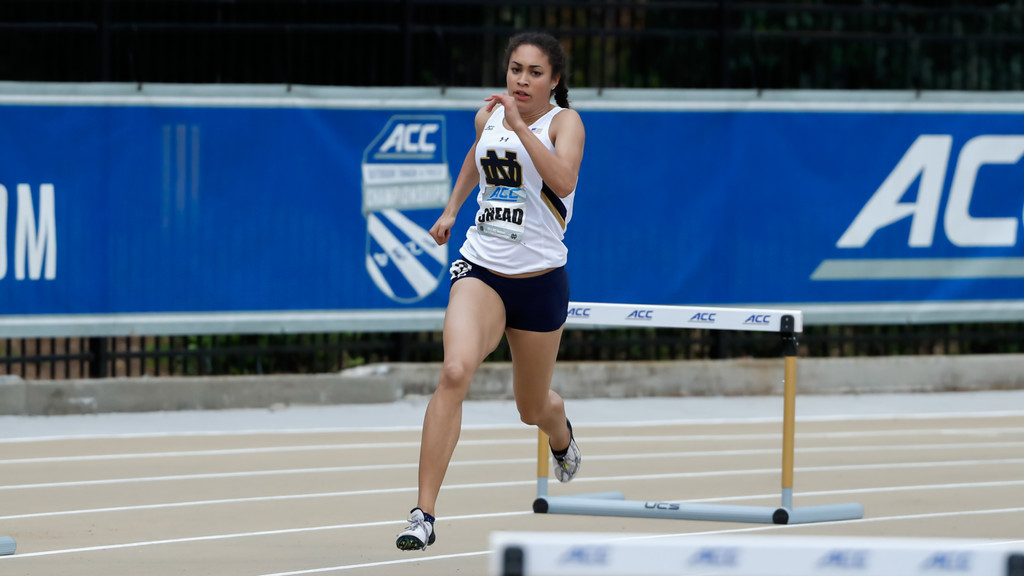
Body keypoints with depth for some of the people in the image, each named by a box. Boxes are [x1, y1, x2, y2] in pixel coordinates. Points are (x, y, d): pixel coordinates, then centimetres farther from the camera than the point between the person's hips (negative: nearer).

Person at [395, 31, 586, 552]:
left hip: (540, 278, -2)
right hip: (481, 268, 2)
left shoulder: (564, 122, -8)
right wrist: (451, 209, 25)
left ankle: (562, 435, 58)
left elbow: (563, 181, -29)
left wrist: (520, 125, -32)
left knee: (532, 408, 15)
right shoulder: (489, 115, 5)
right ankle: (423, 514, -29)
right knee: (454, 372, -26)